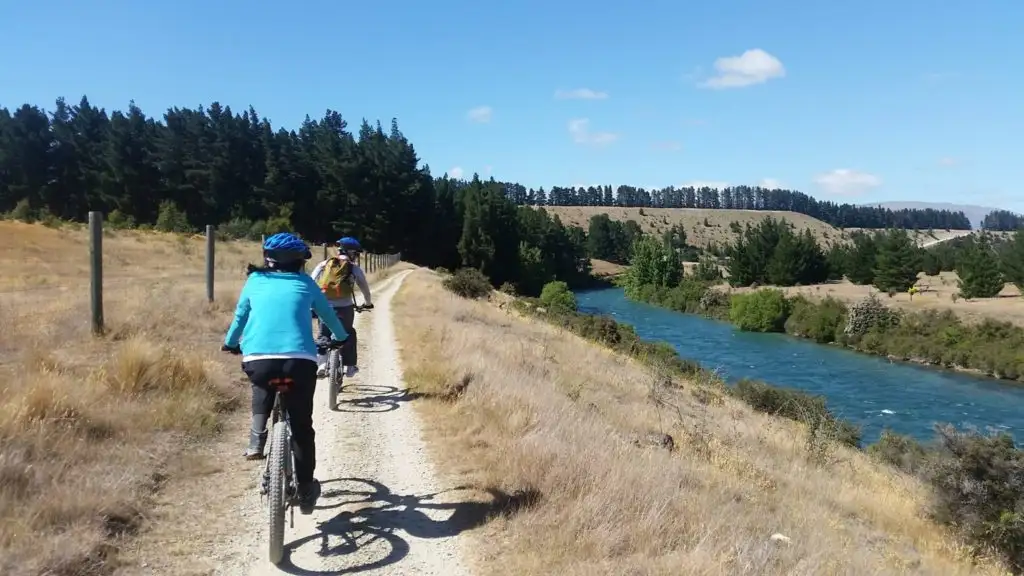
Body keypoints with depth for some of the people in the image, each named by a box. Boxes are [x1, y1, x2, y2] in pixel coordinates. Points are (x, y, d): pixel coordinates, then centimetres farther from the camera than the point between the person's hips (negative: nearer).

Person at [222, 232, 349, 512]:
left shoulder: (255, 281, 18)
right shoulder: (305, 283, 18)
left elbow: (240, 317, 29)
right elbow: (328, 314, 33)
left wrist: (230, 343, 50)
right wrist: (341, 337, 53)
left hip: (258, 358, 1)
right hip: (300, 360, -1)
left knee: (263, 390, 36)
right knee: (302, 427, 14)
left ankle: (257, 439, 18)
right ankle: (306, 490, 22)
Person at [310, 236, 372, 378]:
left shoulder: (323, 265, 11)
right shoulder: (354, 268, 8)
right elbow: (364, 287, 17)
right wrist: (368, 302, 35)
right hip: (345, 307, -1)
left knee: (324, 334, 21)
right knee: (349, 334, 21)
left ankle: (321, 364, 6)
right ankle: (350, 366, 23)